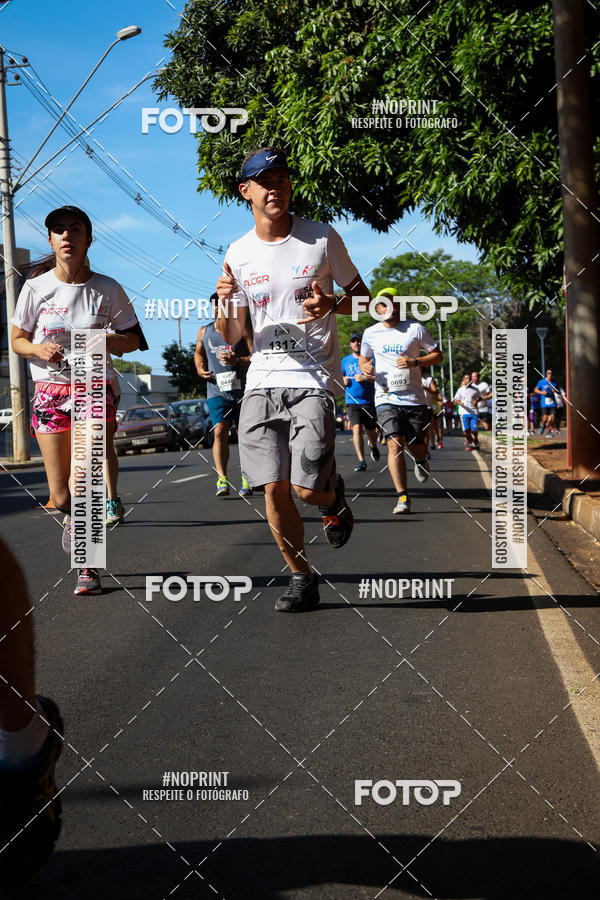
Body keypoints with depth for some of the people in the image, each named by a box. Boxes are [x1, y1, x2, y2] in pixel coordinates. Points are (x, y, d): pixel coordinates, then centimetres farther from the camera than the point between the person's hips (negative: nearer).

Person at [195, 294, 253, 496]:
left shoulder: (242, 330, 1)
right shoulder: (204, 332, 12)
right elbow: (199, 353, 30)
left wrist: (238, 360, -23)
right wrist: (200, 369, 9)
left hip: (242, 390, -1)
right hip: (217, 391, 1)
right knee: (219, 431, -17)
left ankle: (246, 479, 19)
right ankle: (222, 478, -18)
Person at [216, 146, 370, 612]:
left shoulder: (322, 238, 0)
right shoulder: (238, 254, 8)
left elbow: (361, 294, 10)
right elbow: (231, 337, 12)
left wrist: (333, 305, -13)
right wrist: (225, 302, -10)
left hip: (314, 380, -3)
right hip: (262, 381, 3)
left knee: (308, 487, -14)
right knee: (274, 489, -3)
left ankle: (335, 496, 24)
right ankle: (302, 578, 15)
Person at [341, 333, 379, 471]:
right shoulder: (345, 360, 12)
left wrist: (365, 378, -19)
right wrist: (343, 379, 2)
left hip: (368, 401, -1)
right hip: (352, 401, 1)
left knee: (371, 431, 9)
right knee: (357, 429, -16)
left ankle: (373, 446, 46)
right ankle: (361, 462, -17)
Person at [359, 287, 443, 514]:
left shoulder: (415, 329, 1)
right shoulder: (370, 333, 8)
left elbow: (438, 355, 5)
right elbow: (363, 359, 23)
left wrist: (415, 362, -13)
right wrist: (365, 367, -2)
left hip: (414, 399, 0)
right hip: (386, 399, 0)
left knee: (417, 447, 5)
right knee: (395, 444, -17)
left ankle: (420, 461, 44)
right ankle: (402, 497, -14)